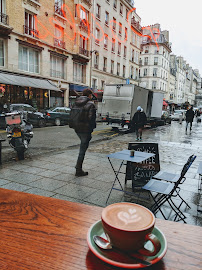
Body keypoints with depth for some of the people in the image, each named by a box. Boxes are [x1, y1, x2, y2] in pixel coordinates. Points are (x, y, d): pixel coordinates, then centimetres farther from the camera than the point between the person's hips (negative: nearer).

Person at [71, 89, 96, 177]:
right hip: (85, 129, -7)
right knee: (83, 149, 1)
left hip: (77, 129, 8)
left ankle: (78, 165, 28)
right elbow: (91, 118, -17)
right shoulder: (90, 104, -11)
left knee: (83, 146, 27)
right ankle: (78, 170, 8)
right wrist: (91, 128, -8)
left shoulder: (75, 103, 10)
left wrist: (74, 126, 17)